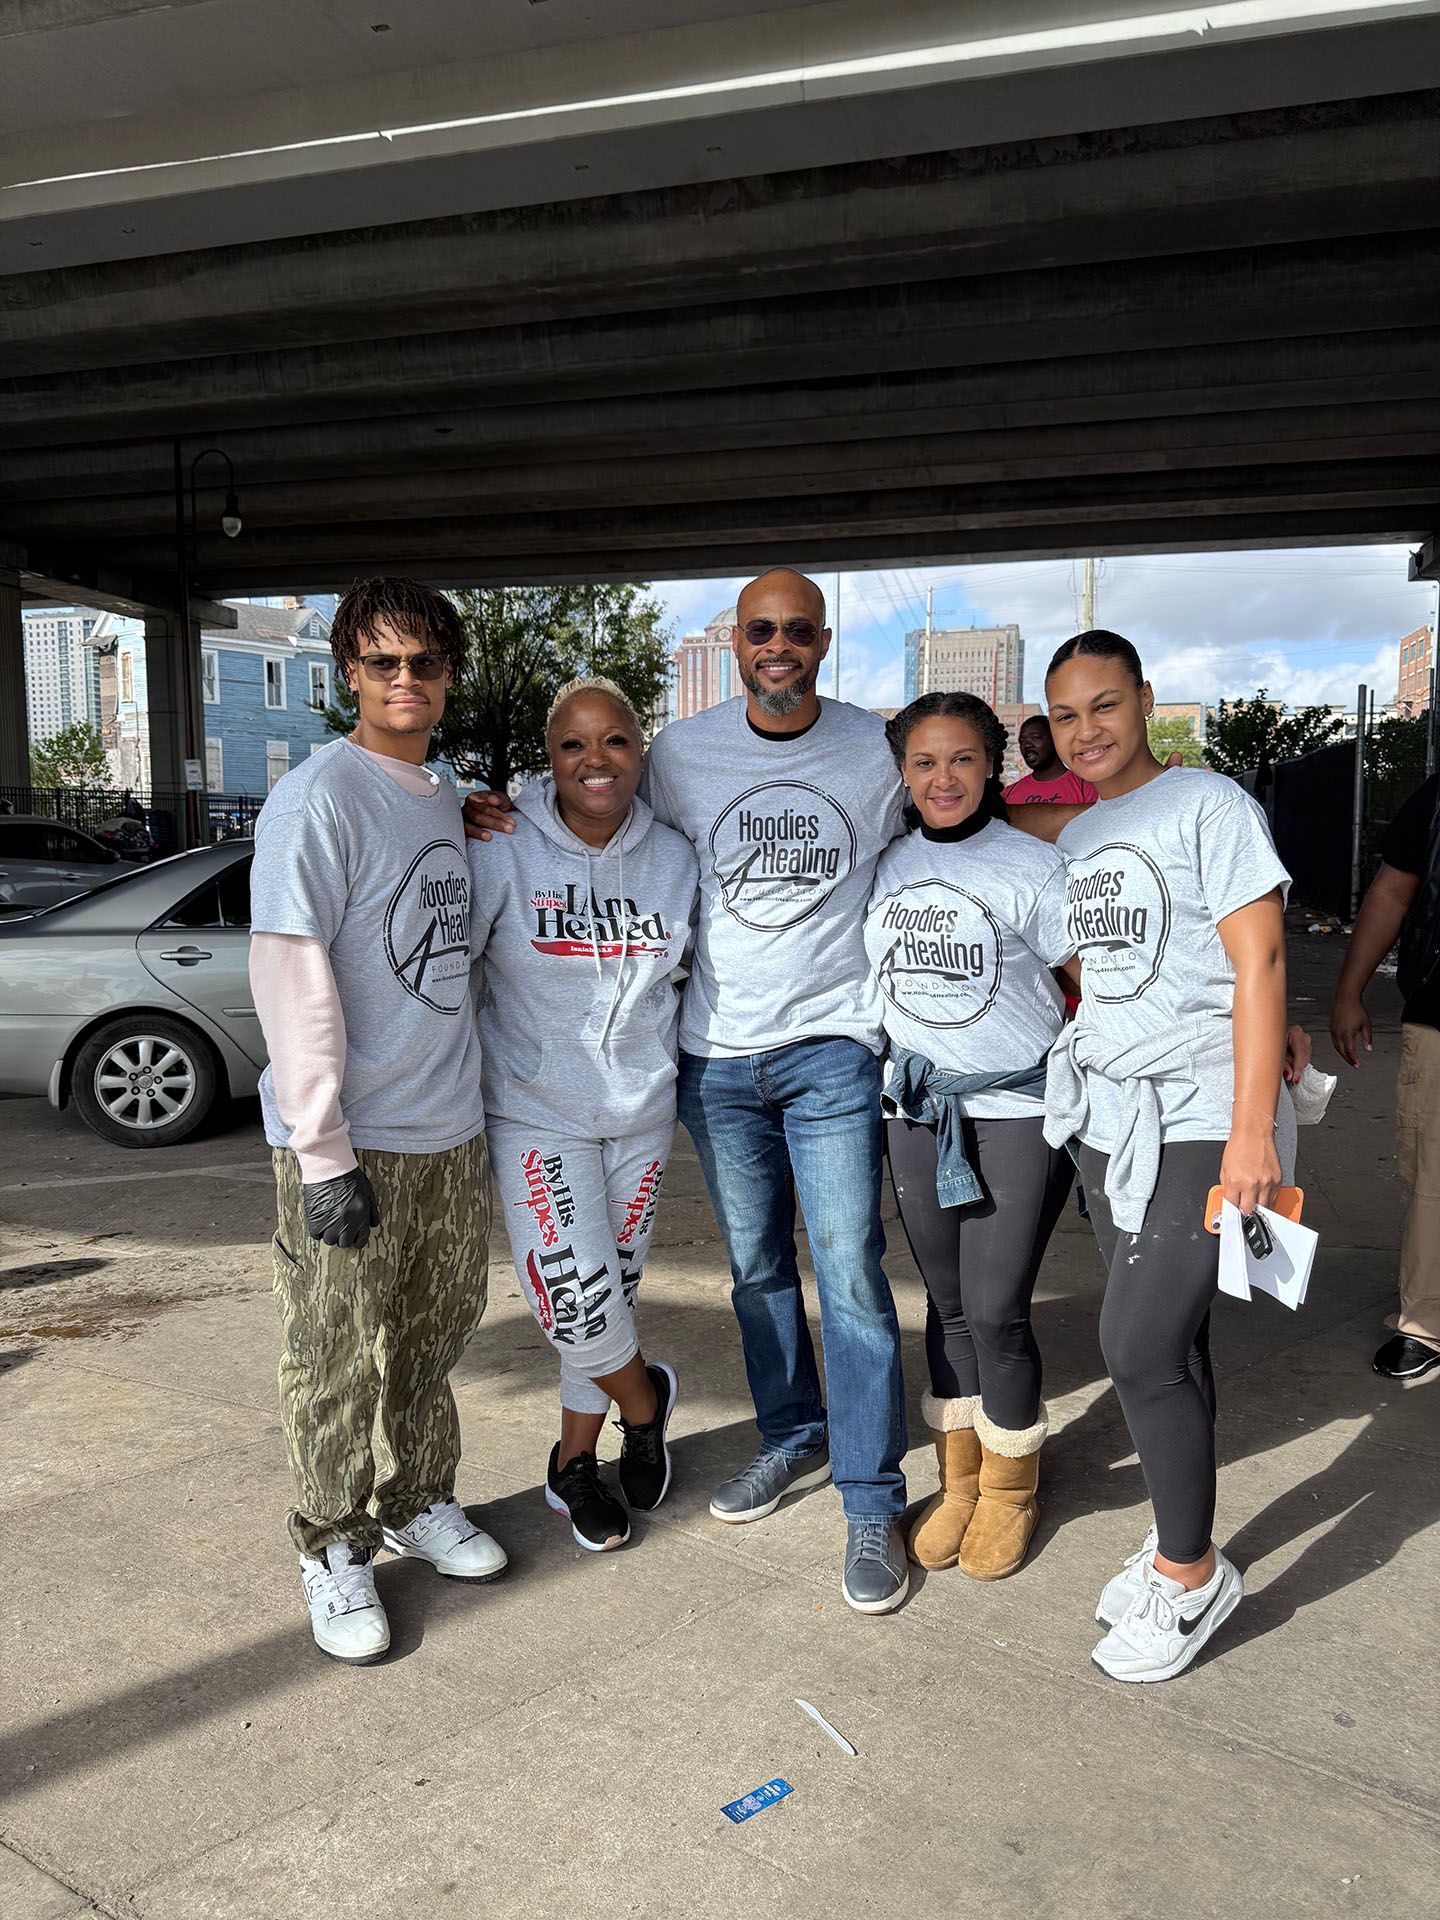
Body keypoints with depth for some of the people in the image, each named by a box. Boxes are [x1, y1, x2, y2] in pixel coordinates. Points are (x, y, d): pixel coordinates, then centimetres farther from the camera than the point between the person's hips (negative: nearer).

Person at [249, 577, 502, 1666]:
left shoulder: (445, 801, 11)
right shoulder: (320, 799, -13)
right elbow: (292, 984, -17)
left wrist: (468, 1086, 14)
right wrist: (324, 1154, -19)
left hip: (450, 1128, 7)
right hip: (352, 1139, -7)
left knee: (437, 1333, 19)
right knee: (340, 1362, 6)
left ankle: (420, 1505, 38)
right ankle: (335, 1551, 25)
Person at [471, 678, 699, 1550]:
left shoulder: (675, 858, 0)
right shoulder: (504, 850, -11)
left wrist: (668, 1046, 8)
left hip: (643, 1109, 4)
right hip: (536, 1112, -3)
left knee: (613, 1288, 12)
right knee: (574, 1294, -13)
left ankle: (575, 1462, 33)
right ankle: (644, 1400, 21)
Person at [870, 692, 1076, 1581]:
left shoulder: (1034, 865, -7)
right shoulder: (884, 864, 5)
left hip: (1020, 1111, -4)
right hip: (918, 1110, 4)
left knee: (996, 1310, -3)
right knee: (948, 1305, 13)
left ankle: (1010, 1489, 22)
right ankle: (959, 1479, 31)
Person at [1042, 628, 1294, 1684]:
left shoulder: (1210, 806, -7)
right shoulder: (1075, 837, 14)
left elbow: (1259, 964, -12)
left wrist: (1252, 1128, -17)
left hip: (1199, 1123, -6)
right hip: (1109, 1120, 6)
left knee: (1142, 1348, -8)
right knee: (1169, 1342, 13)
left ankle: (1193, 1575, 12)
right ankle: (1179, 1543, 28)